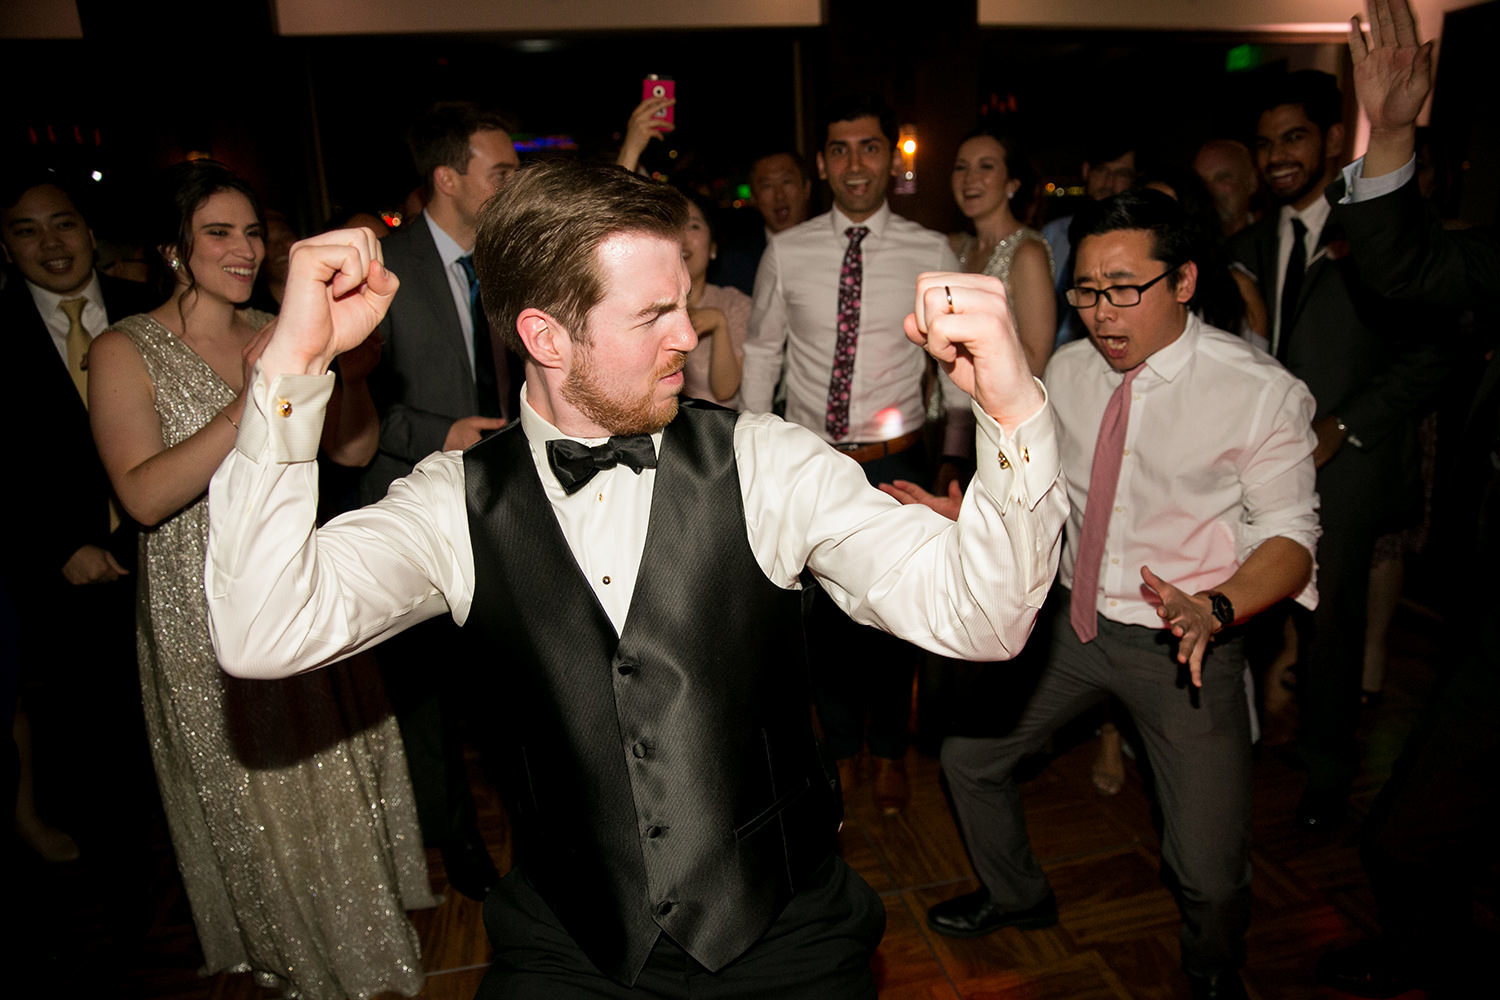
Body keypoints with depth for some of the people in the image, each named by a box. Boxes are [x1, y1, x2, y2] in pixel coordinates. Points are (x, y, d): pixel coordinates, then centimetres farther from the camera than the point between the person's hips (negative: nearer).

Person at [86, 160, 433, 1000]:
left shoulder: (277, 335, 4)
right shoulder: (126, 351, -8)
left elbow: (357, 449, 0)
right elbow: (145, 496, -21)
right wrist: (255, 401, -29)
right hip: (207, 618, -3)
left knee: (337, 782, 17)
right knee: (251, 798, 14)